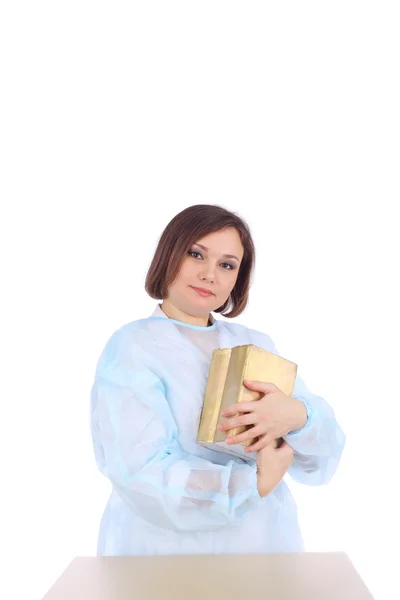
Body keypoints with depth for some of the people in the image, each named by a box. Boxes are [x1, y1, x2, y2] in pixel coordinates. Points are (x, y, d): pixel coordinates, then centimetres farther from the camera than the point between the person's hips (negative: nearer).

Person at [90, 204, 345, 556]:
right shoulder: (131, 348, -7)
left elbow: (324, 454, 2)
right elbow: (142, 475, -16)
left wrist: (297, 415, -18)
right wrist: (254, 484, -17)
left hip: (267, 546, 5)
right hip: (165, 553, -4)